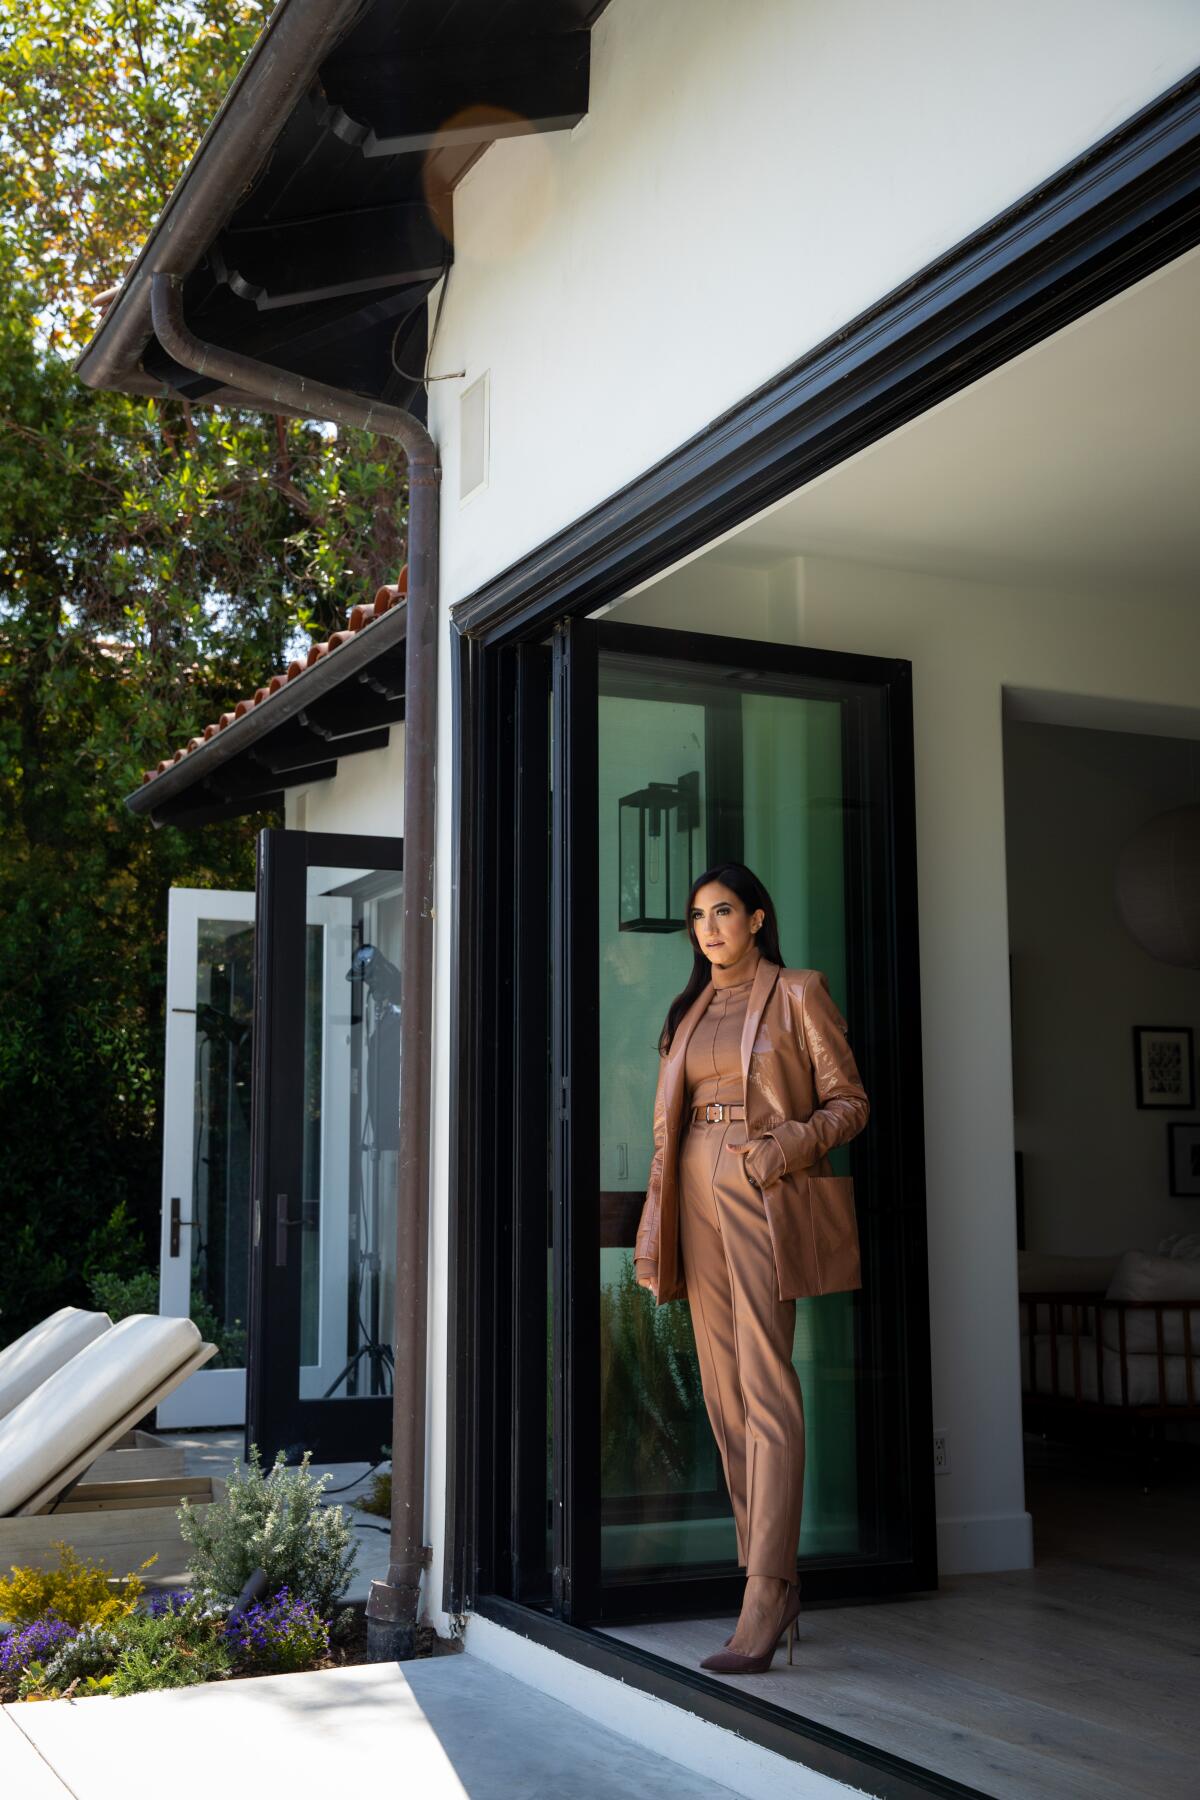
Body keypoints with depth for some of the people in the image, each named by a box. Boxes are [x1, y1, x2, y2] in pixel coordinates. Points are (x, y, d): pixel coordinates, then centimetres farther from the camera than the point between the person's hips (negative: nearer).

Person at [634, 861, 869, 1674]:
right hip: (699, 1201, 6)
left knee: (765, 1389, -12)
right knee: (723, 1393, 4)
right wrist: (657, 1229, 13)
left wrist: (789, 1143, -17)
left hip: (765, 1202, -6)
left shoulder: (797, 993, 1)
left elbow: (849, 1101, 0)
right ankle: (776, 1575, 13)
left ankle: (764, 1601, -12)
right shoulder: (689, 1011, 18)